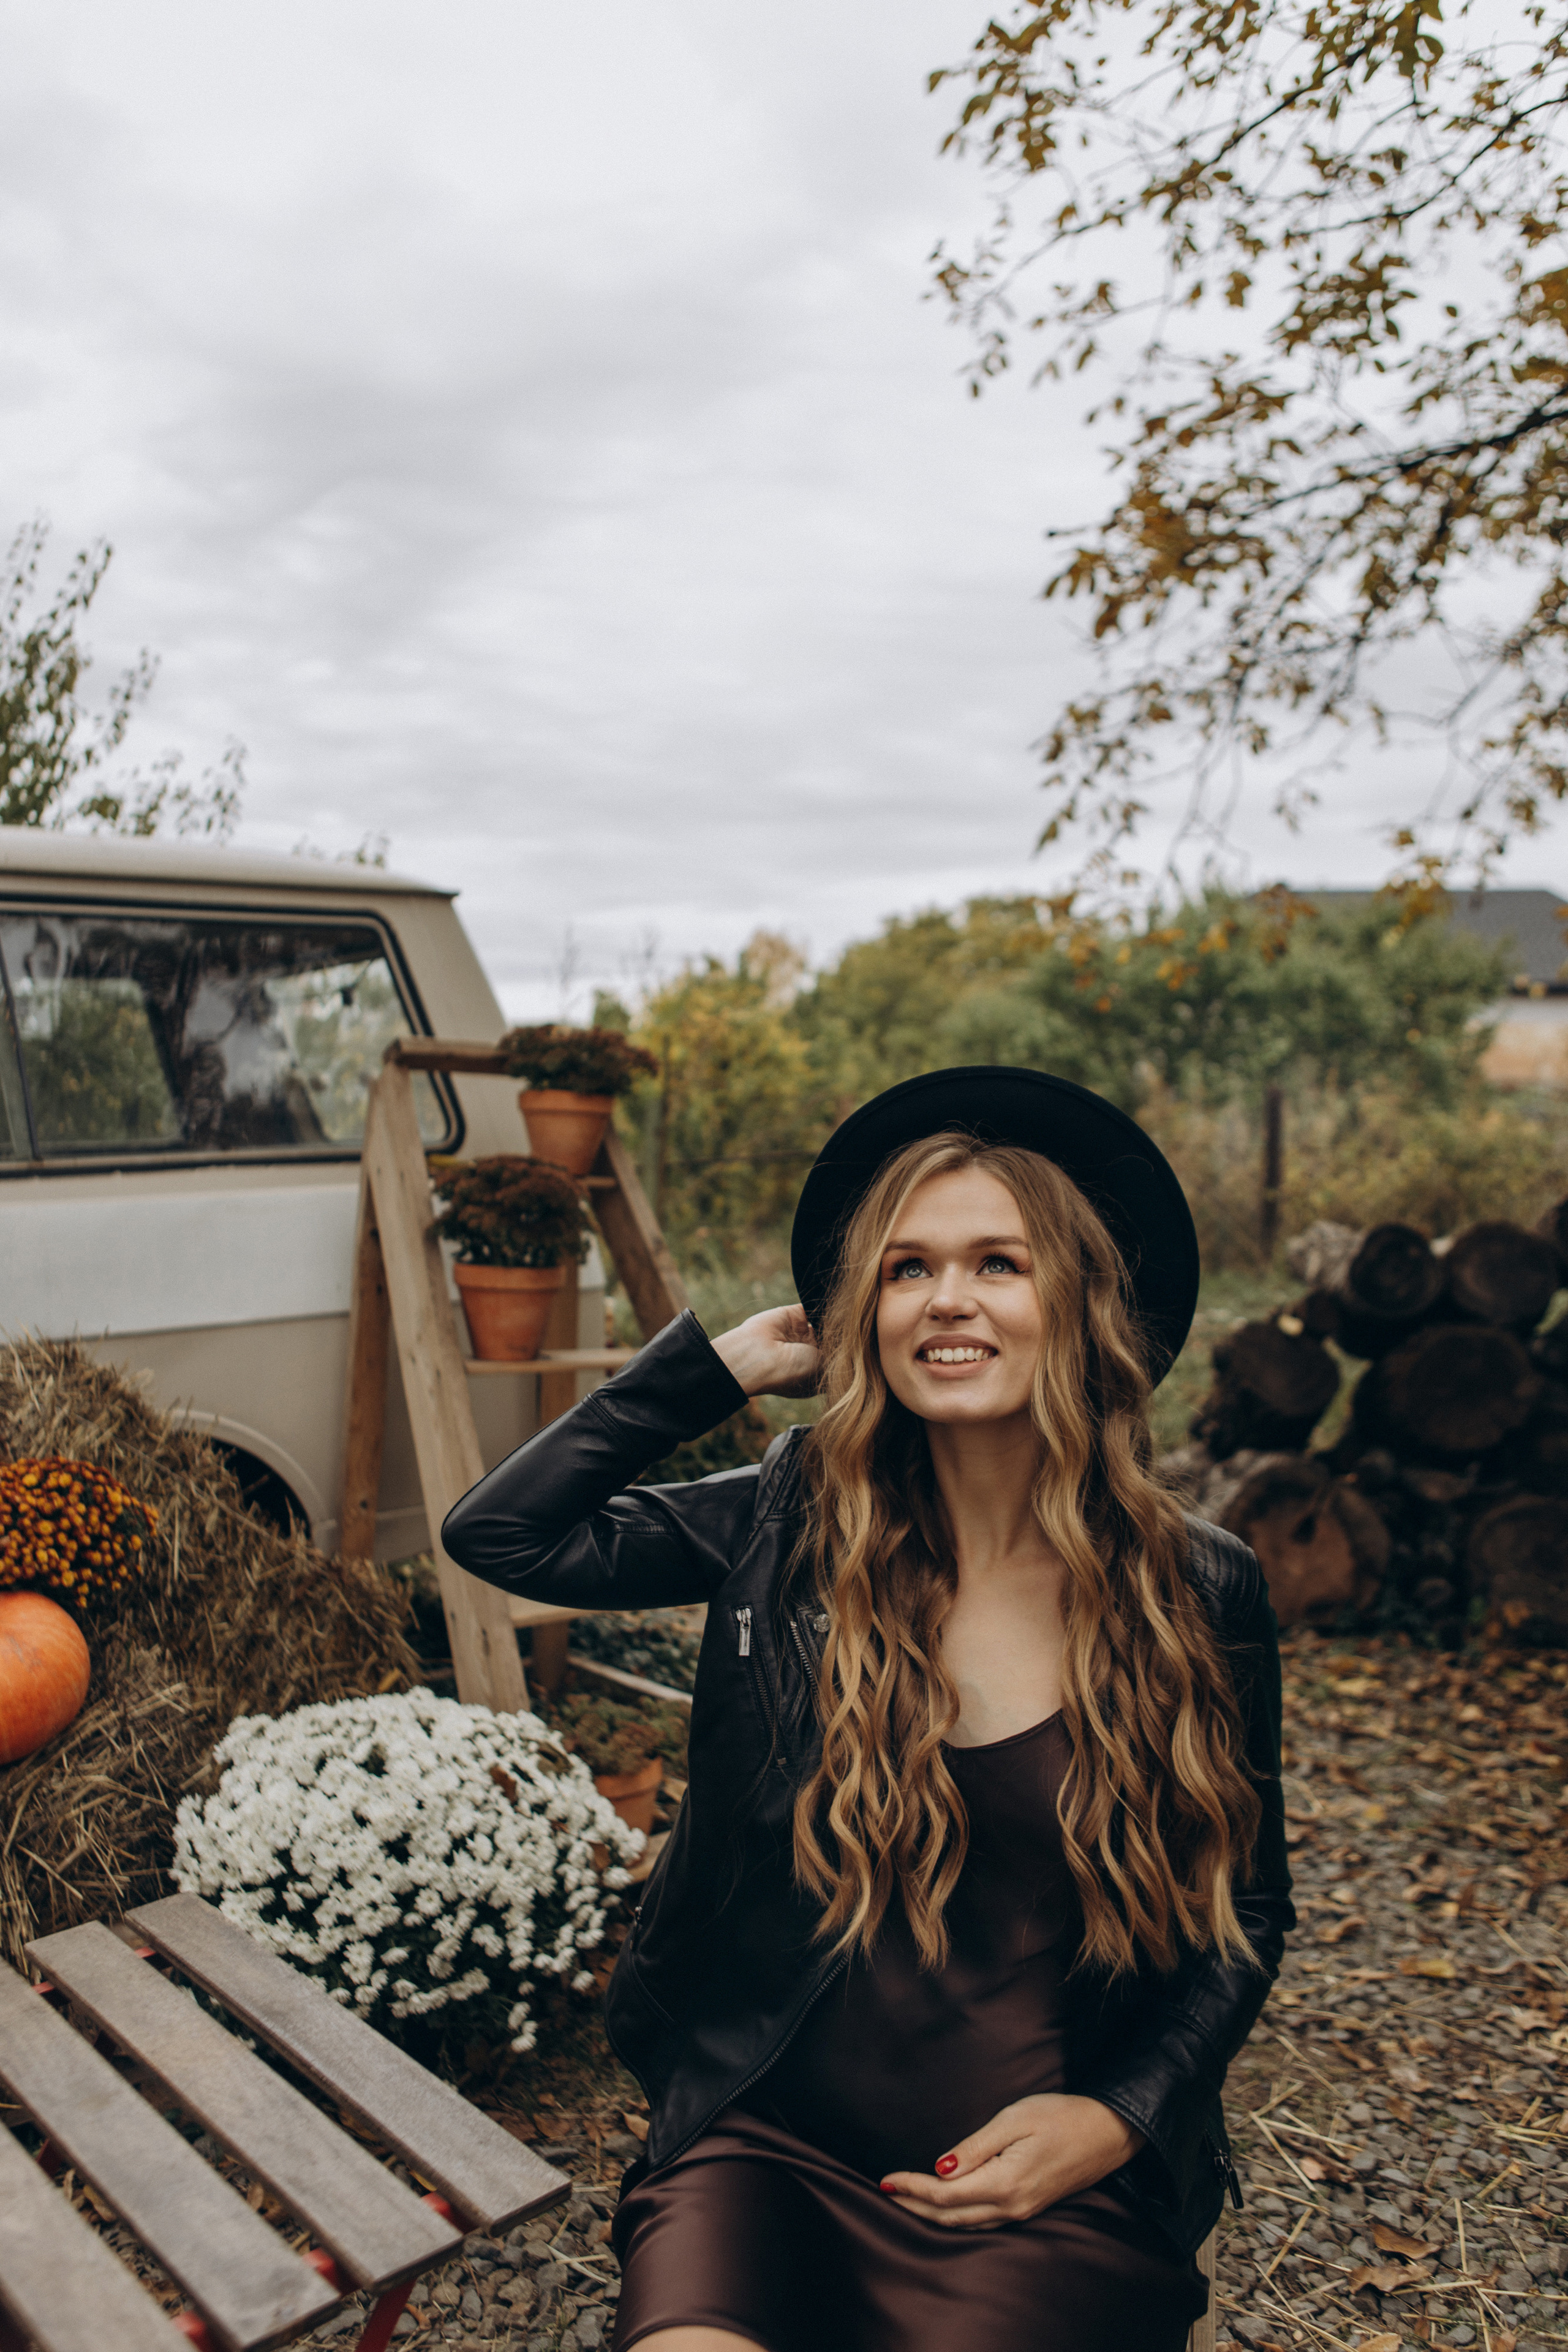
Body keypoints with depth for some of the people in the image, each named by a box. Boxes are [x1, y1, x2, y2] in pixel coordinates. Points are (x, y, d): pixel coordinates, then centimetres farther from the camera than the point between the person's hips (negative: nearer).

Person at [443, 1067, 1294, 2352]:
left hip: (1051, 2191, 0)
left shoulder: (1203, 1598, -5)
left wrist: (1118, 2118, -6)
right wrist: (726, 1363, -4)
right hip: (766, 2141, 0)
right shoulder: (795, 1524, -2)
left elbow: (1247, 1912, 7)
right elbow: (502, 1531, -5)